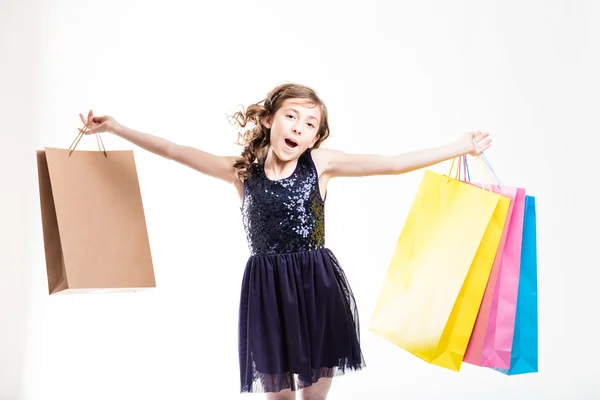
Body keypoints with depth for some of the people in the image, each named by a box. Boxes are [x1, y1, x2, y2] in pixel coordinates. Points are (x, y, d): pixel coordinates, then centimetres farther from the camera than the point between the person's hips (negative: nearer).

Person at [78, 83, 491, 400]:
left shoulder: (321, 162, -4)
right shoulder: (242, 169, 1)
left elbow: (393, 164, -9)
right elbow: (175, 150, 3)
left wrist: (460, 147, -13)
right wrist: (115, 127, 2)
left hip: (317, 285, 0)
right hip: (267, 288, 1)